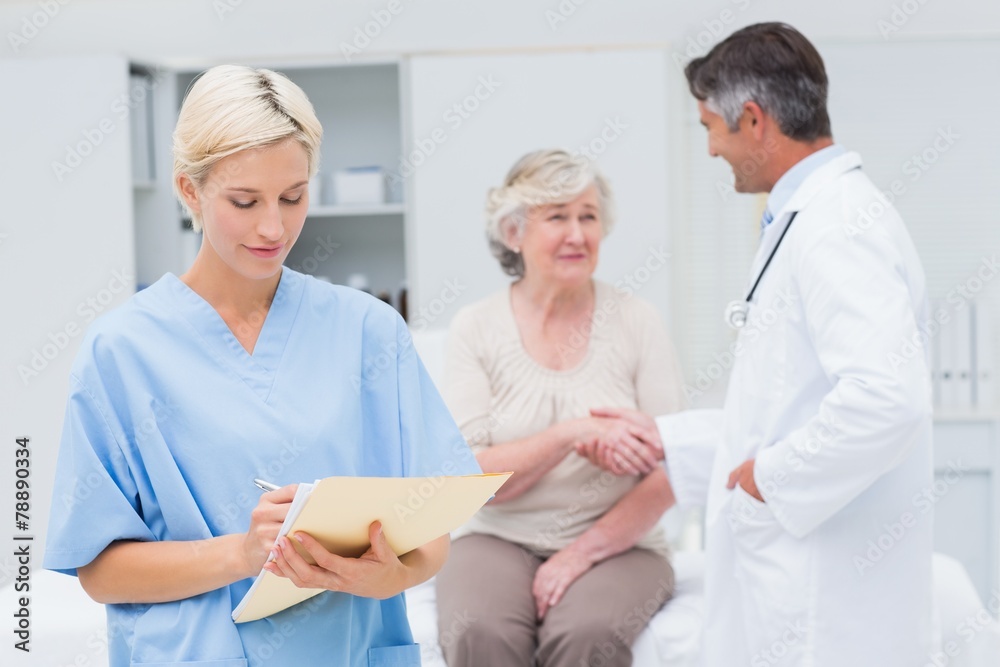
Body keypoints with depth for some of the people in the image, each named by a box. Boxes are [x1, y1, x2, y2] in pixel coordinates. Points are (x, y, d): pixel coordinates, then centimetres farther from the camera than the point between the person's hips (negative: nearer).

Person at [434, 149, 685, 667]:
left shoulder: (637, 323, 2)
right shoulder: (475, 328, 1)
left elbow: (667, 471, -3)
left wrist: (584, 551, -14)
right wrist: (572, 434, -22)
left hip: (615, 544, 0)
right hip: (500, 541, 0)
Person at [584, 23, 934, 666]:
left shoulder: (837, 226, -17)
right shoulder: (810, 218, 16)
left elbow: (887, 397, -31)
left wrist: (770, 477, -19)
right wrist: (661, 436, 21)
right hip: (789, 579, 10)